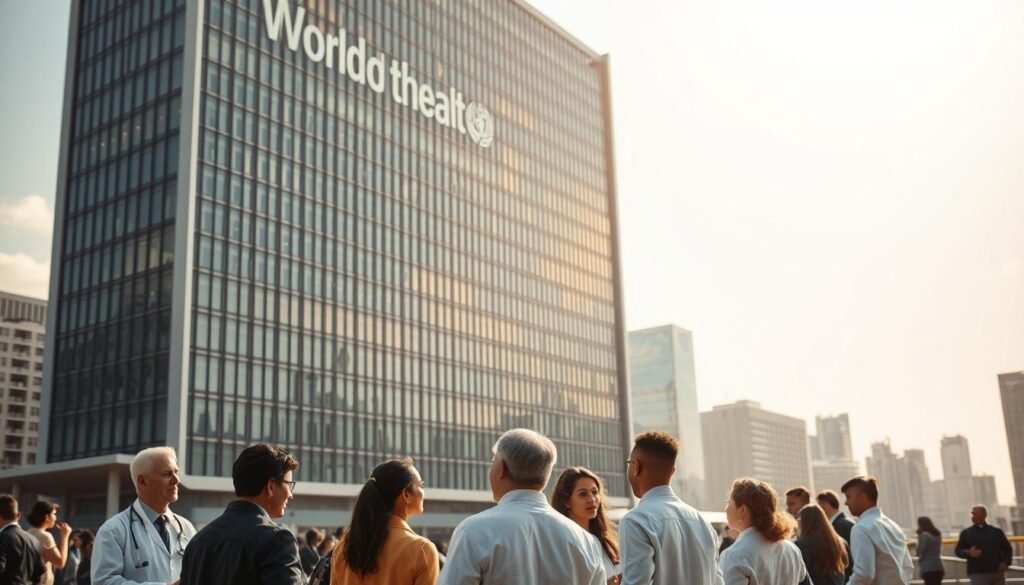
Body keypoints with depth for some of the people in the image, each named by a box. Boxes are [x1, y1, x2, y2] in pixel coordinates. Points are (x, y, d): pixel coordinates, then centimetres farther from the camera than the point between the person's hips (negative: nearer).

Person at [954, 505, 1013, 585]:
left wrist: (1006, 563, -4)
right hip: (978, 574, -2)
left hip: (997, 573, 2)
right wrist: (968, 553, -19)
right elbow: (959, 551, 2)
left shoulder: (997, 532, 10)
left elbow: (1007, 549, 13)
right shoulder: (966, 533, 5)